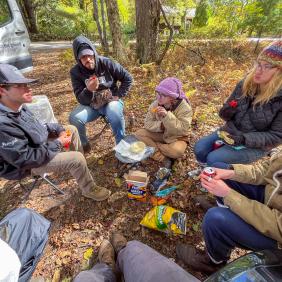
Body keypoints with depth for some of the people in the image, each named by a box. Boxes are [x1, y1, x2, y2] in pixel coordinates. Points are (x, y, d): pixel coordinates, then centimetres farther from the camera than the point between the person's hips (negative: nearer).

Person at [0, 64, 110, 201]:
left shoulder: (16, 107, -7)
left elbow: (36, 126, 9)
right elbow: (25, 159, -31)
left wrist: (59, 130, -7)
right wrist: (57, 144, -23)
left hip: (38, 145, 9)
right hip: (28, 164, -9)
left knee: (72, 129, 10)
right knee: (77, 159, -22)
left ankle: (79, 165, 25)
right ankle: (89, 190, 5)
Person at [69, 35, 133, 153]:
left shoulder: (106, 63, -11)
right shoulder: (75, 72, -8)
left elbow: (128, 78, -3)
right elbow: (81, 100, -12)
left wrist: (118, 95, -10)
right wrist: (89, 90, -34)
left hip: (110, 100, -2)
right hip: (91, 105, 2)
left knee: (114, 113, -36)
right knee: (74, 118, -25)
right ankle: (83, 145, 3)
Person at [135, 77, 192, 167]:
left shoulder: (185, 107, -21)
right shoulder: (155, 104, -10)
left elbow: (182, 130, -28)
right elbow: (148, 123, -8)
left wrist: (167, 116, -39)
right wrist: (161, 126, -29)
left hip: (177, 138, -3)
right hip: (161, 134, 4)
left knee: (177, 151, -38)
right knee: (139, 134, -16)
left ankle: (151, 145, -10)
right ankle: (163, 158, -21)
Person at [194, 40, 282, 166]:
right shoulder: (246, 83, -5)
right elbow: (226, 114, 5)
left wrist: (244, 139, -28)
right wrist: (227, 112, -19)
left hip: (255, 145, -5)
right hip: (230, 132, 5)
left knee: (213, 159, -21)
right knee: (199, 149, -8)